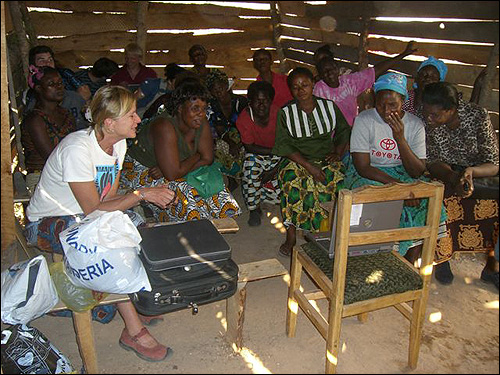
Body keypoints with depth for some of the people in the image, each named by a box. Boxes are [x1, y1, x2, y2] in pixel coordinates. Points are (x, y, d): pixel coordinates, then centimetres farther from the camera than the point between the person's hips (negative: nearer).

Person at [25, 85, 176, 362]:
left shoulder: (118, 143, -4)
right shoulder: (77, 149, -29)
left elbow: (109, 198, -3)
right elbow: (93, 209, -28)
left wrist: (150, 196, -19)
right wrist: (141, 194, -28)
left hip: (83, 216, 7)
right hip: (48, 223, -7)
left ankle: (137, 302, -1)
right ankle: (133, 331, -19)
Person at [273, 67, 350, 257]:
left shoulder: (329, 106, 9)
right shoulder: (285, 113, 1)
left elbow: (344, 130, 19)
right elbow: (283, 145, -7)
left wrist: (337, 151, -1)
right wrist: (308, 166, -18)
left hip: (326, 159, 2)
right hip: (297, 160, -2)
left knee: (338, 182, -27)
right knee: (292, 181, -33)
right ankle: (291, 234, -21)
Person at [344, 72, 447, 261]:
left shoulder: (415, 124, -5)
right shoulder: (364, 120, -13)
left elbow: (417, 172, -11)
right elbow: (363, 167, -17)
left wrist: (400, 138, -23)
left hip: (402, 174, 4)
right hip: (366, 175, -3)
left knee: (427, 202, -21)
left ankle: (409, 264, -7)